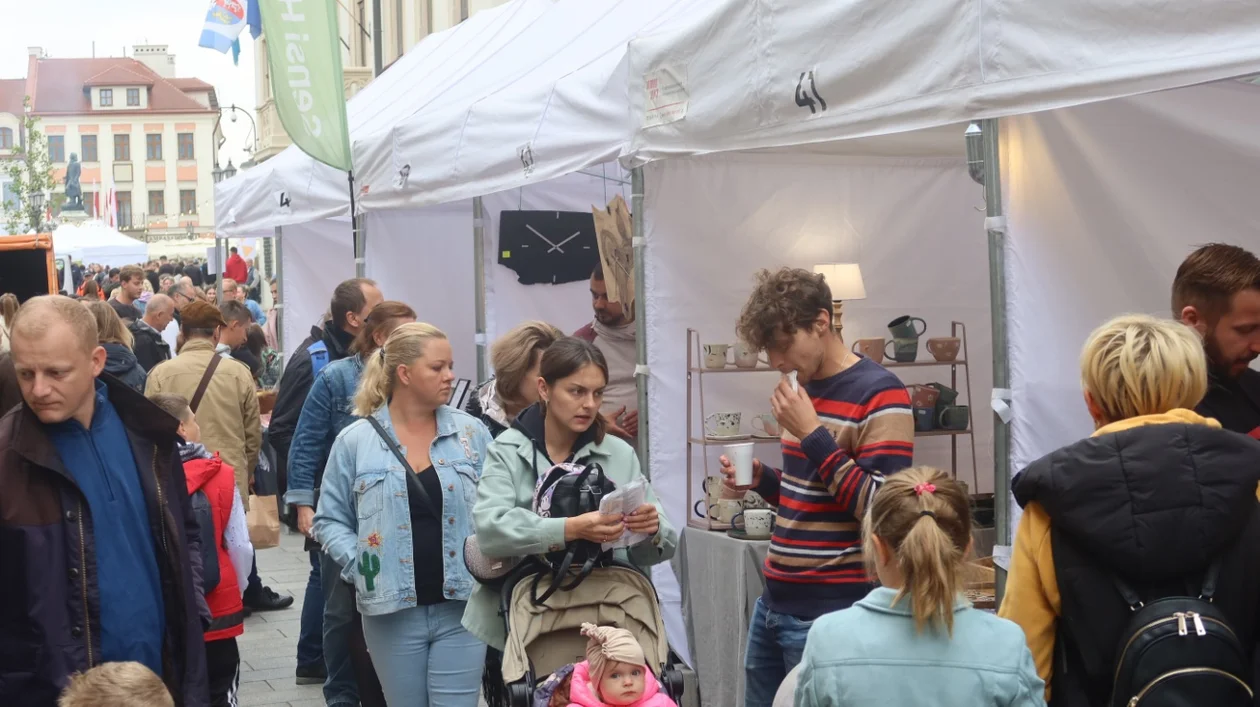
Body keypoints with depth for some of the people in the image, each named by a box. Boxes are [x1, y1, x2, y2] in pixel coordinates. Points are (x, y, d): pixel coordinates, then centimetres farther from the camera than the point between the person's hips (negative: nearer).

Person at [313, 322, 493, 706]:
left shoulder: (472, 433, 3)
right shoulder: (355, 441, -1)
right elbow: (330, 520, 5)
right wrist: (361, 568, -8)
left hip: (461, 606, 1)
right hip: (392, 611, 0)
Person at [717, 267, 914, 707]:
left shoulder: (879, 395, -13)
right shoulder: (803, 388, 12)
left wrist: (813, 435, -20)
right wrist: (763, 481, 2)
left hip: (830, 613, -8)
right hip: (775, 603, 8)